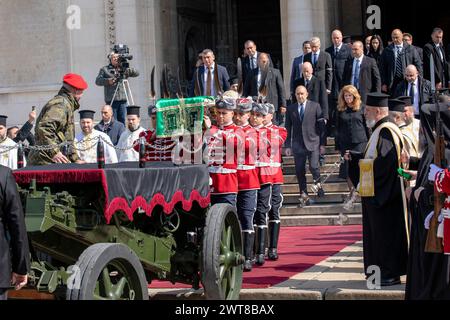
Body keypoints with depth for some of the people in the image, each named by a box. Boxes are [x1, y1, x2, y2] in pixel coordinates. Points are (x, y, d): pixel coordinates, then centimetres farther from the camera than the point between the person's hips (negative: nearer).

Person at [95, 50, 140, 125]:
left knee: (122, 121, 2)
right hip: (111, 100, -2)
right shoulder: (104, 69, 11)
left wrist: (129, 70, -13)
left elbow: (136, 73, 7)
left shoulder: (123, 68, 15)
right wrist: (108, 81, -17)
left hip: (123, 100, 2)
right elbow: (98, 81, 0)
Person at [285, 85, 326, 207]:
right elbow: (288, 128, 10)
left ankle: (317, 183, 16)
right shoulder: (290, 109, 9)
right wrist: (288, 146, 5)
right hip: (298, 144, 2)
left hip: (313, 142, -2)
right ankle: (304, 196, 12)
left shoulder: (315, 106, 2)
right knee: (299, 171, 2)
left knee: (314, 167, -14)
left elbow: (321, 125, 2)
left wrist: (322, 143, -1)